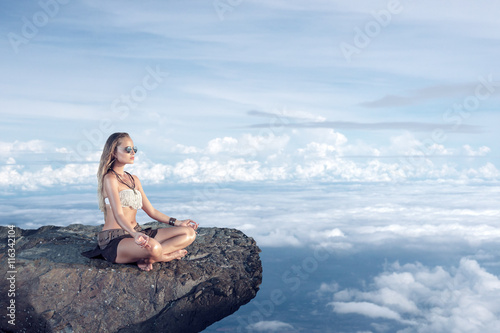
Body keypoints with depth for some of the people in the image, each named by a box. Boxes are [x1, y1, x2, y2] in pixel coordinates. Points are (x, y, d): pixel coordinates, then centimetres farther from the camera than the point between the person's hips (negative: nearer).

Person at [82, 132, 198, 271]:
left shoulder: (134, 180, 18)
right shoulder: (110, 179, -8)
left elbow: (151, 211, 21)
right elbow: (118, 215, -21)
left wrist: (176, 222, 12)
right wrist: (135, 234, -39)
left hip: (137, 233, 9)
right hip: (114, 239, -9)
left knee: (189, 233, -5)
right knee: (153, 247, -41)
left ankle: (147, 258, -18)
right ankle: (167, 256, -6)